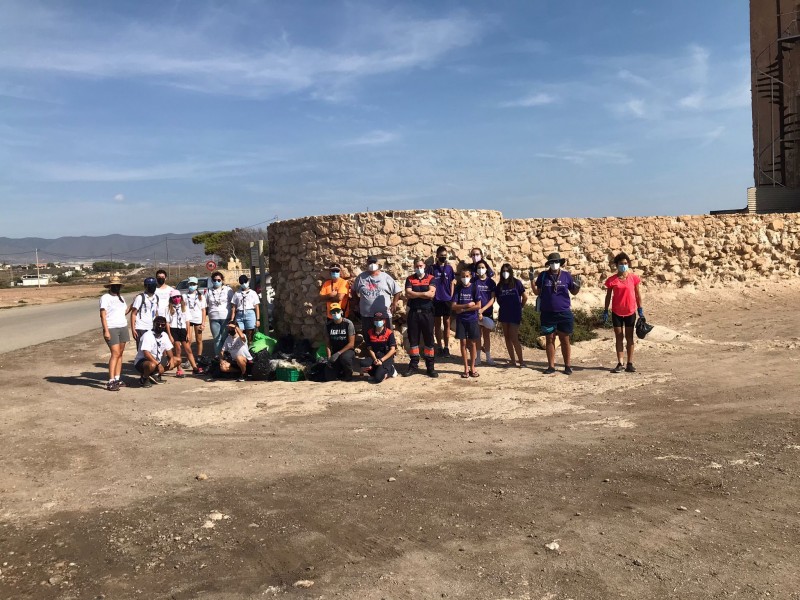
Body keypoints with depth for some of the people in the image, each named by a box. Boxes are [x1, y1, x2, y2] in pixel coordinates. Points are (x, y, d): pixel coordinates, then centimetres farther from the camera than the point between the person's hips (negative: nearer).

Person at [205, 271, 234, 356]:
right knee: (217, 339, 5)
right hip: (214, 318, 2)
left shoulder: (228, 289, 6)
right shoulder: (209, 291, 12)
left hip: (226, 318, -2)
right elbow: (205, 306, 11)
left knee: (225, 338, -3)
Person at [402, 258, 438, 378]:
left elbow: (431, 293, -13)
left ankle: (430, 367, 10)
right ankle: (414, 365, 16)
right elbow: (408, 294, -10)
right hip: (413, 313, 1)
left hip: (427, 313, -1)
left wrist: (416, 294, -10)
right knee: (413, 339, 6)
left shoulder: (430, 278, 3)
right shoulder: (410, 279, 6)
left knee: (429, 340, 3)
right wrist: (424, 294, -11)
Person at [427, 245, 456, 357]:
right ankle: (439, 347, 12)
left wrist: (452, 298, 3)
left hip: (447, 300, 1)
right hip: (436, 300, -1)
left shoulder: (449, 268, 4)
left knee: (447, 324, 5)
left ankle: (446, 347, 11)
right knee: (437, 324, 5)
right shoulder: (432, 268, -1)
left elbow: (452, 284, 8)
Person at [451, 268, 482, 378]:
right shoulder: (458, 288, 1)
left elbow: (478, 306, -10)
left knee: (472, 343, 4)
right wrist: (468, 305, -13)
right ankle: (466, 368, 10)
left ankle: (472, 367, 15)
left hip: (472, 319, -1)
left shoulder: (474, 288, -3)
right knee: (463, 342, 3)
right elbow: (453, 306, -5)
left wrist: (462, 309, -10)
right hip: (461, 320, 1)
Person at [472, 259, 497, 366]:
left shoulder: (491, 282, 2)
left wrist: (483, 309, -14)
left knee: (487, 335, 7)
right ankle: (478, 357, 13)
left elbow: (492, 299, -2)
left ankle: (488, 357, 14)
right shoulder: (474, 281, 0)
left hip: (488, 311, 1)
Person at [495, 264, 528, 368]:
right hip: (504, 314, 5)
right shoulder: (500, 285, 6)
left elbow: (525, 297, -1)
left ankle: (521, 361, -3)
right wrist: (503, 307, 7)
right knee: (507, 338, 7)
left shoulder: (516, 283, -5)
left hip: (515, 315, -5)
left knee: (514, 338, -10)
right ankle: (513, 360, 14)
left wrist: (520, 307, 7)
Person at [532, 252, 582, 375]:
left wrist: (578, 286, -11)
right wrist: (532, 280, -7)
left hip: (564, 313, 0)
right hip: (547, 314, 1)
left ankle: (568, 366, 13)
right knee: (550, 339, 6)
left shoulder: (566, 275, 3)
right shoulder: (543, 275, 3)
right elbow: (537, 292, 6)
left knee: (564, 339, 5)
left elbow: (573, 292, 10)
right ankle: (551, 366, 13)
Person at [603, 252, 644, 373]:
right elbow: (608, 296, 3)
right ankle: (619, 364, 9)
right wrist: (605, 311, 1)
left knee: (629, 337, 6)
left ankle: (630, 364, 10)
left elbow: (637, 294, 4)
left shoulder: (633, 278, -2)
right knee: (619, 337, 5)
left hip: (630, 312, 0)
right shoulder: (612, 280, -3)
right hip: (616, 313, 0)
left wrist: (640, 309, 1)